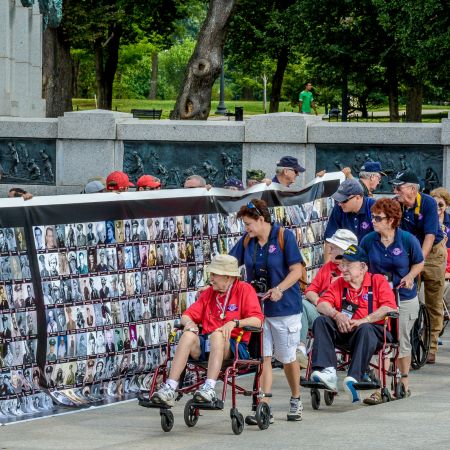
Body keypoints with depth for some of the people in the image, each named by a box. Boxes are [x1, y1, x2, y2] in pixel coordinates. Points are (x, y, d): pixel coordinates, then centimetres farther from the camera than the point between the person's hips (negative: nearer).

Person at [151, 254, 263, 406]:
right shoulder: (208, 293, 20)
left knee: (217, 334, -37)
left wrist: (235, 323, -24)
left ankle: (209, 388, -48)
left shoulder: (244, 290, 4)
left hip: (234, 346, -4)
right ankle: (169, 389, -38)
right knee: (188, 335, -27)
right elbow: (187, 315, 17)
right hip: (207, 344, 4)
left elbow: (257, 320, -9)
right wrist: (189, 322, -7)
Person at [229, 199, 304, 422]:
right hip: (257, 307, 4)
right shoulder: (247, 241, 7)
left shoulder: (284, 236, -8)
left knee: (288, 358, 7)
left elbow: (297, 270, -11)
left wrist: (279, 289, -25)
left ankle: (296, 400, 28)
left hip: (284, 307, -4)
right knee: (262, 357, -4)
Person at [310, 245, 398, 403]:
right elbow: (322, 304, 6)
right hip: (343, 330, 4)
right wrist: (336, 315, -16)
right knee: (320, 321, -20)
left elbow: (389, 307, -10)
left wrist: (363, 321, -19)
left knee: (365, 330, -39)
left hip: (373, 328, -4)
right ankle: (328, 372, -38)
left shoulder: (378, 281, 5)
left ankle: (353, 378, -51)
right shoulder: (338, 284, 18)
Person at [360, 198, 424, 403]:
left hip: (404, 298, -1)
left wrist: (410, 277, -13)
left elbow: (419, 263, 4)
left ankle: (404, 382, 27)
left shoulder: (408, 240, -9)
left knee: (402, 341, 9)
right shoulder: (368, 240, -4)